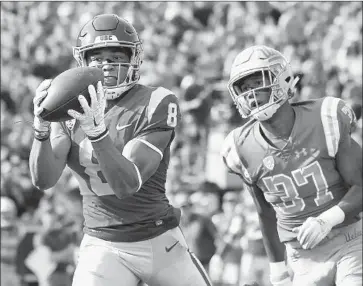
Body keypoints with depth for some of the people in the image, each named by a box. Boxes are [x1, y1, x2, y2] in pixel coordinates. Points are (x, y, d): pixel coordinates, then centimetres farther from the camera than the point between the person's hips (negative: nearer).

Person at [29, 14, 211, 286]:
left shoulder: (155, 104, -12)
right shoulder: (72, 109, 0)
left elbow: (127, 184, -23)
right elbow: (44, 179, -12)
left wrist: (97, 132, -39)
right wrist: (41, 127, -30)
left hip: (160, 243, -1)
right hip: (103, 248, 1)